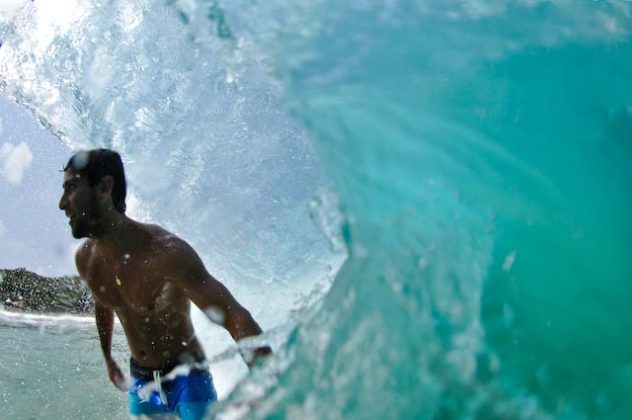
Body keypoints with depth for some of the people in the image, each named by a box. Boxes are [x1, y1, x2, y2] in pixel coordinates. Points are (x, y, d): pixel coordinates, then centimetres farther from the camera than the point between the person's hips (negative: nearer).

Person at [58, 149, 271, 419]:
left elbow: (236, 318, -34)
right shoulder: (85, 258, -7)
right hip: (140, 380, 6)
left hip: (187, 378, -6)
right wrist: (108, 359, 27)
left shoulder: (166, 253, -29)